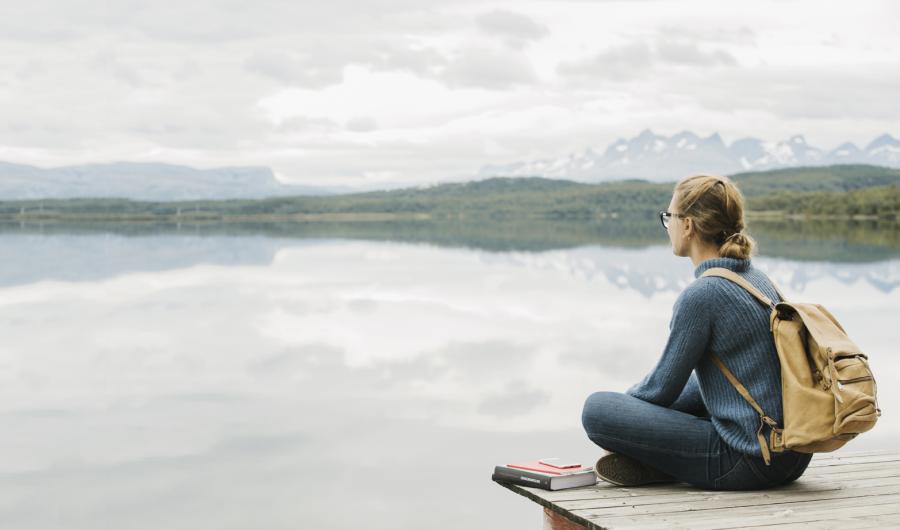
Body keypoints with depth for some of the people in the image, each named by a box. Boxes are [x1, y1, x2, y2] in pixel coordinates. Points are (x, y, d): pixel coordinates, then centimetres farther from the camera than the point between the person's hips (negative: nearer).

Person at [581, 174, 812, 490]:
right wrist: (636, 396, 25)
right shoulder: (757, 277, 11)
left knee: (596, 408, -12)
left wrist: (627, 400, 15)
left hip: (750, 461, -9)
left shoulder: (701, 294, -17)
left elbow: (663, 388, -6)